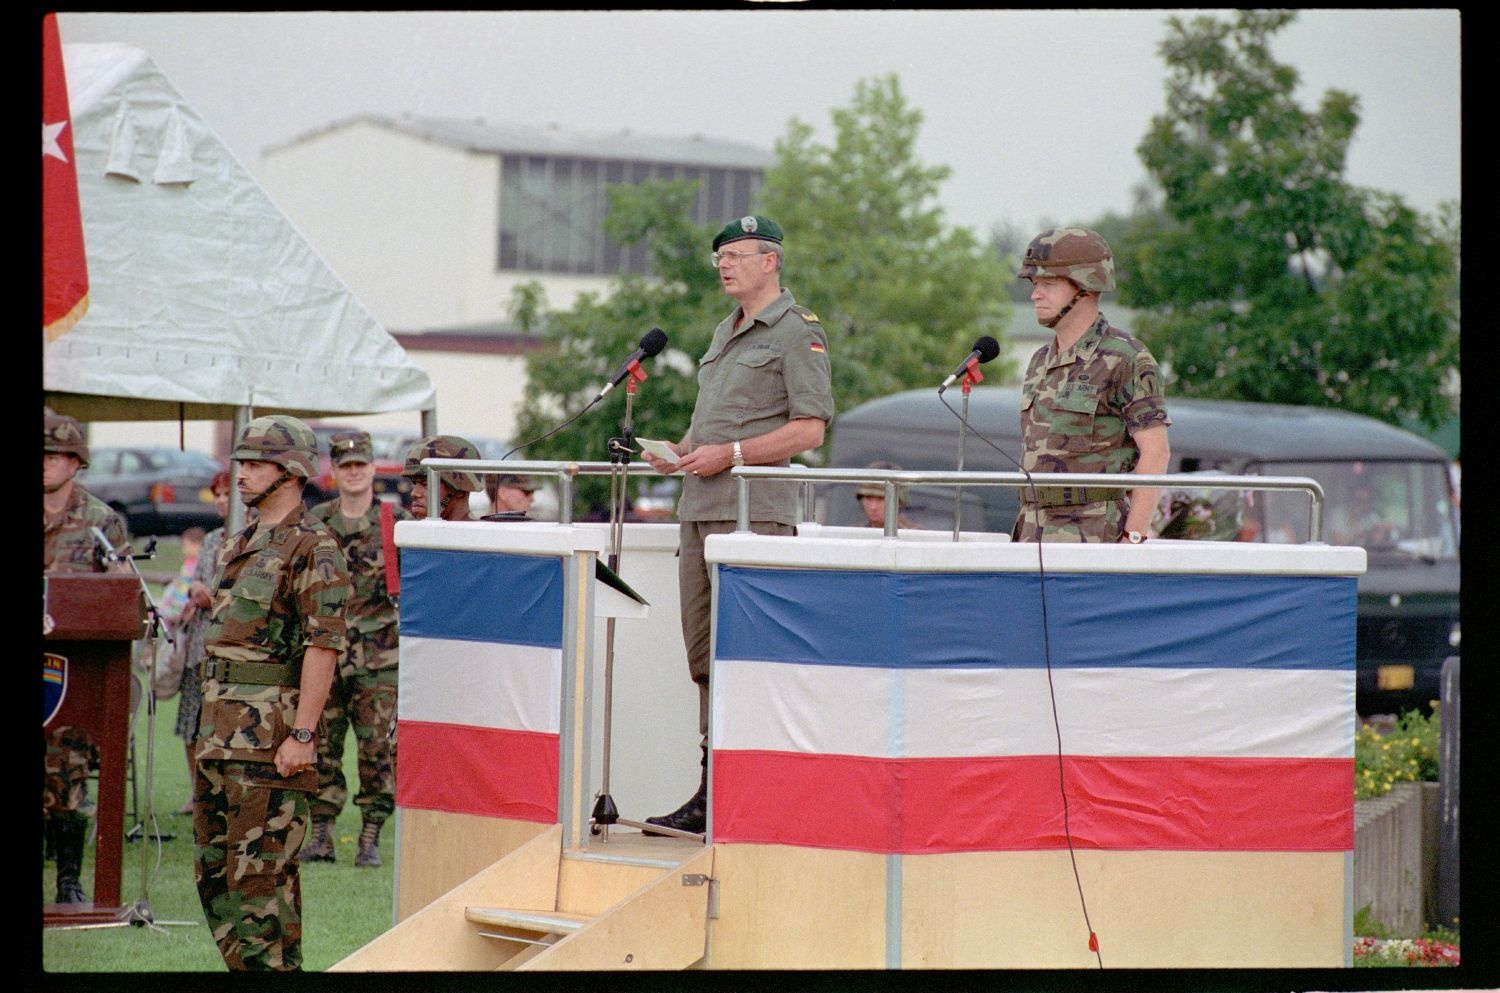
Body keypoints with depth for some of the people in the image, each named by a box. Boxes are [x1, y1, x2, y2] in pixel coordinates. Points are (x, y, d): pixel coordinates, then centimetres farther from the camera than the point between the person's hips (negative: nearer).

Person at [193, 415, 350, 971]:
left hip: (270, 738, -9)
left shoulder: (312, 547, -10)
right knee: (212, 869, 11)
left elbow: (323, 647, -17)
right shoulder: (239, 544, 18)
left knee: (260, 874, -9)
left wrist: (302, 735, -22)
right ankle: (243, 965, 18)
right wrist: (208, 724, 20)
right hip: (218, 734, 9)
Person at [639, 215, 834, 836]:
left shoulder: (797, 332, -4)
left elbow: (810, 429, -12)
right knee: (705, 657, 8)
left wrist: (730, 453, -18)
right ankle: (711, 792, 11)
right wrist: (679, 451, 11)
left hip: (755, 511, -9)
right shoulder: (725, 334, 23)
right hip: (700, 507, 9)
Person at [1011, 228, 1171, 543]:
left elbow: (1156, 452, -13)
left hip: (1096, 539, -8)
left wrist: (1133, 540, -18)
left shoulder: (1127, 359, -10)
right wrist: (1024, 534, 16)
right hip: (1038, 536, 8)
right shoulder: (1042, 362, 15)